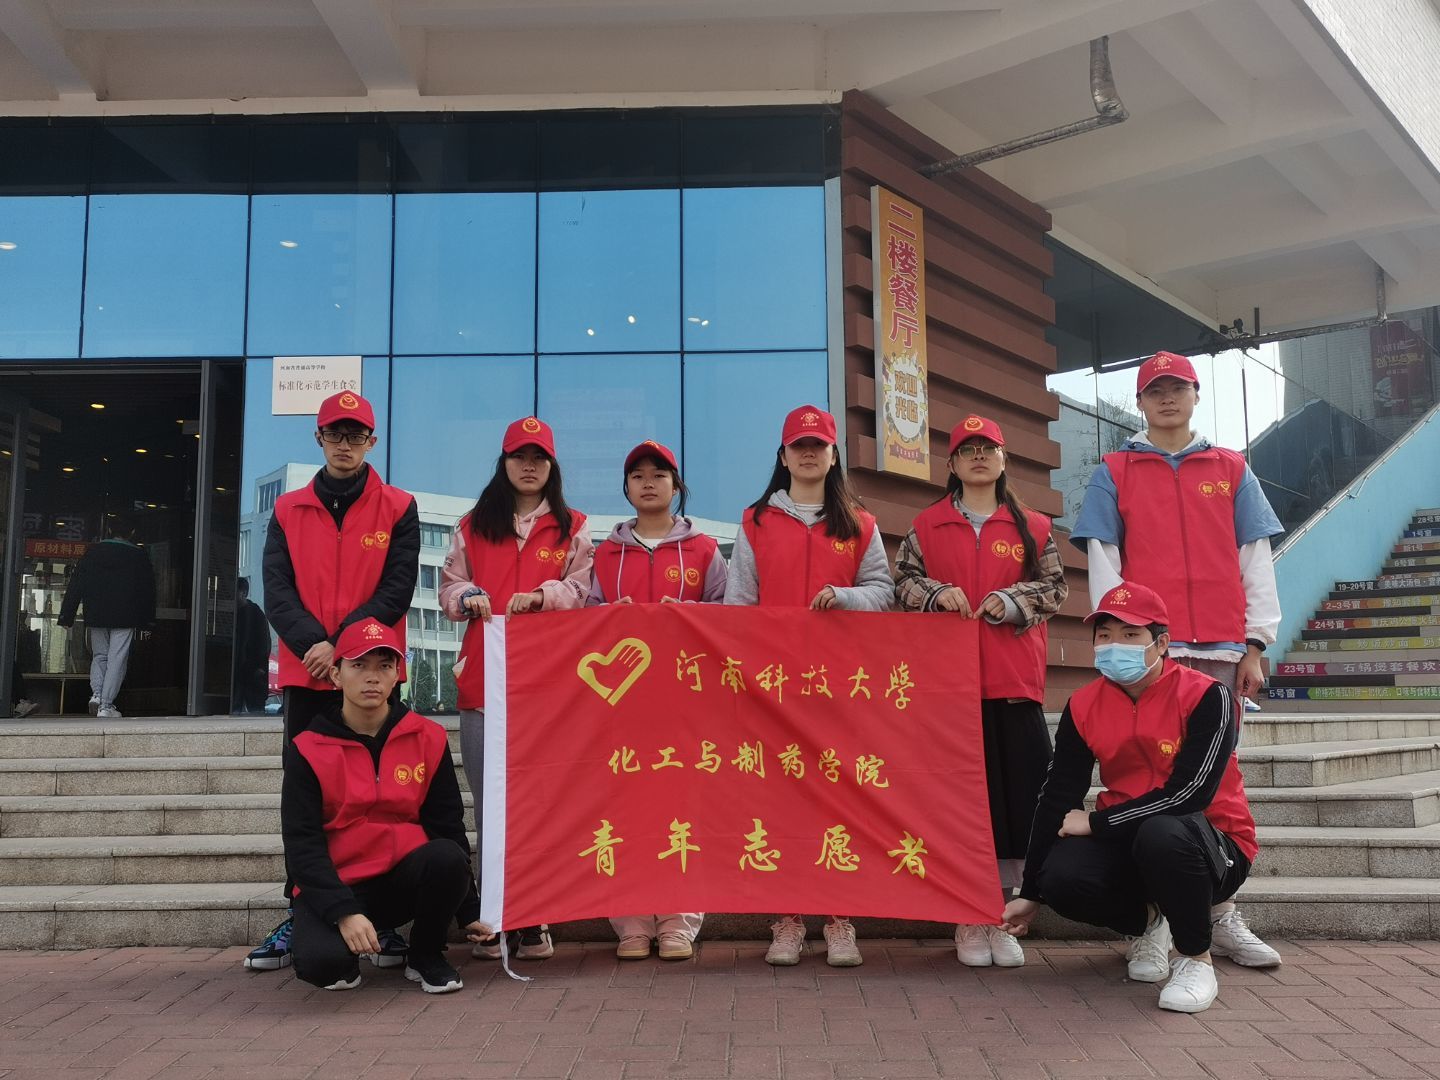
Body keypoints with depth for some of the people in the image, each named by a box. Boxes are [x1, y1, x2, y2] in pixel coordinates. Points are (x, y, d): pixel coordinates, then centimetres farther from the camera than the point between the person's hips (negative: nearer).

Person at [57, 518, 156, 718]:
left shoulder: (93, 552, 6)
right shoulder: (139, 557, 1)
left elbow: (76, 585, 4)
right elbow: (148, 590, 6)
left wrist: (66, 616, 6)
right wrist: (147, 619, 14)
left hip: (96, 615, 2)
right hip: (125, 618, -2)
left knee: (99, 655, 17)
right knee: (117, 660, 0)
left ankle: (96, 693, -3)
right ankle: (106, 706, -5)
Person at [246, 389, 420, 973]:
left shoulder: (398, 509, 4)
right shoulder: (288, 510, 10)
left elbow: (398, 589, -4)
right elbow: (276, 589, 1)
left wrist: (343, 643, -15)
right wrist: (311, 643, -17)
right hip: (305, 675, 2)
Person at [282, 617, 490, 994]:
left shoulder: (428, 739, 0)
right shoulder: (308, 750, -5)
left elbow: (448, 825, 3)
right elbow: (302, 844, -9)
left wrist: (469, 911, 2)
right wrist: (344, 912, -22)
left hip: (405, 878, 2)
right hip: (334, 885, -2)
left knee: (447, 858, -31)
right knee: (319, 960, -32)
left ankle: (426, 955, -1)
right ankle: (345, 958, 9)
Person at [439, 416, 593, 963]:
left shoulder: (573, 528, 13)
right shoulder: (472, 526, 17)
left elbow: (580, 590, 5)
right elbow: (449, 585, 14)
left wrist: (540, 595, -15)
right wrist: (470, 598, -8)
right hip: (483, 676, 1)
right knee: (489, 800, 0)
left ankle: (534, 921, 4)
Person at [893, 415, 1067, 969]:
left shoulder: (1033, 526, 12)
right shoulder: (928, 524, 11)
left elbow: (1055, 585, 9)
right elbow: (901, 580, 10)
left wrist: (1011, 601, -8)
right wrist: (935, 592, -9)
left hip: (1014, 681, 1)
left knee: (1016, 794, -1)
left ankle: (1001, 918, 12)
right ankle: (967, 922, 11)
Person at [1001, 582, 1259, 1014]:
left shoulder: (1207, 697, -15)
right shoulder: (1084, 706, 0)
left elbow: (1187, 793, -23)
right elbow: (1057, 797, 1)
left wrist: (1095, 822, -17)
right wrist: (1030, 894, 2)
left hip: (1213, 848, -4)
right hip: (1128, 845, 5)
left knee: (1161, 833, -39)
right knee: (1062, 877, -25)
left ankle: (1197, 959, -10)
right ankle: (1147, 925, 11)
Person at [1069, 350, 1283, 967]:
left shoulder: (1231, 471, 15)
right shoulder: (1114, 474, 11)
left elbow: (1255, 562, 10)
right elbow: (1103, 563, 4)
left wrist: (1255, 645, 2)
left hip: (1221, 649, 2)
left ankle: (1222, 916, 8)